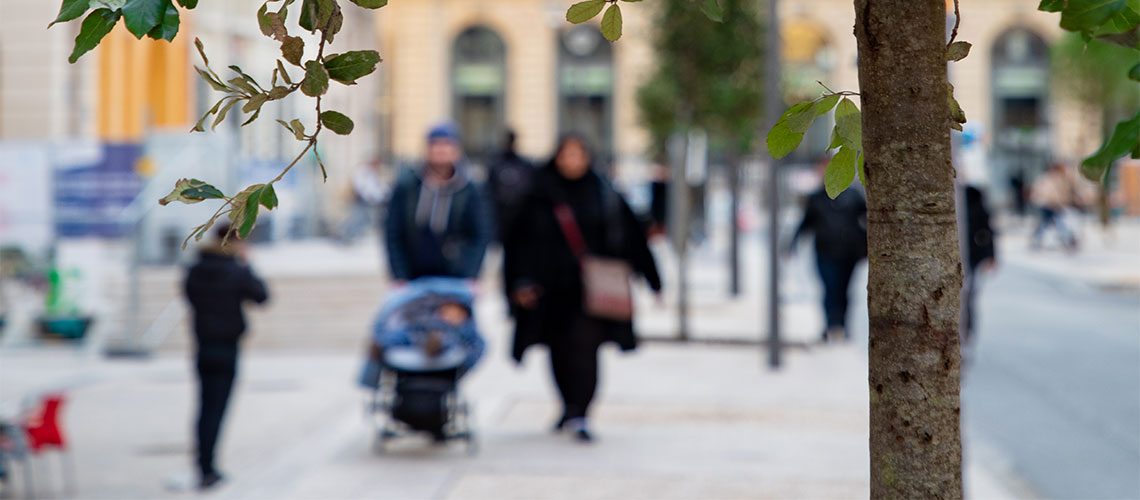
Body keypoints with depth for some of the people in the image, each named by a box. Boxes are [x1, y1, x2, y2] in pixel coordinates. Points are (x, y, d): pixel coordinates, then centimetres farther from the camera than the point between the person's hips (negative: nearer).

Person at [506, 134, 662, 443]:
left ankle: (579, 416, -13)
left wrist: (650, 277, 5)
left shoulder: (604, 195, 2)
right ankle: (571, 407, 30)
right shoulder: (541, 196, 3)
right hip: (553, 287, 2)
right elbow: (525, 241, 2)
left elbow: (630, 237, 5)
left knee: (584, 346, -12)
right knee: (559, 349, 9)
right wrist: (523, 281, -8)